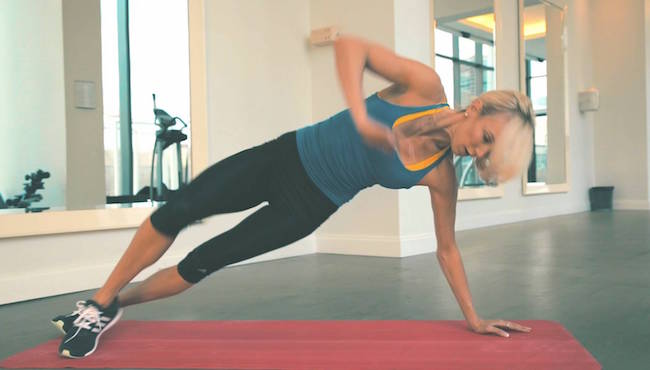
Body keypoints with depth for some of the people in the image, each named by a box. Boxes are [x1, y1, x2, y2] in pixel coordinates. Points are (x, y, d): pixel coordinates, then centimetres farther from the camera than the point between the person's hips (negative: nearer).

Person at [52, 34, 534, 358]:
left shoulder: (441, 176, -9)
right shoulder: (426, 86, -15)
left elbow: (447, 248, 2)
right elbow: (349, 46, -22)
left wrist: (473, 317, 3)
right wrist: (361, 118, -35)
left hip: (309, 206, 1)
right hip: (285, 156, 0)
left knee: (203, 262, -2)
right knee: (175, 213, -8)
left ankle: (113, 307, 24)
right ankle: (99, 303, 15)